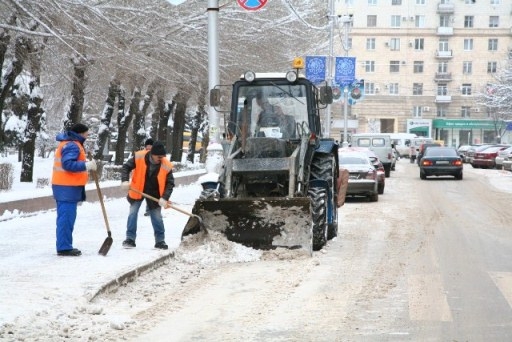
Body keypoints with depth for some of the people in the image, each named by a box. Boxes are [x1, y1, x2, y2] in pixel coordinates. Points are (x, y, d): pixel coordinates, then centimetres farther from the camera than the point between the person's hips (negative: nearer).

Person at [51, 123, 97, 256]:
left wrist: (86, 165, 12)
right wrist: (87, 165, -24)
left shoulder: (69, 143, 20)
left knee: (67, 217, 14)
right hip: (67, 187, -11)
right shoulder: (71, 145, -14)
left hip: (66, 186, 11)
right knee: (66, 217, -10)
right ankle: (64, 247, -10)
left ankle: (65, 246, 18)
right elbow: (68, 164, -24)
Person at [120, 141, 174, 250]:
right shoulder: (139, 157, -20)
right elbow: (126, 167, -11)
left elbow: (170, 183, -13)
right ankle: (130, 239, 8)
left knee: (157, 217, 4)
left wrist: (164, 198, -26)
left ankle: (160, 241, 17)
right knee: (132, 214, -2)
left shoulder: (166, 166, -18)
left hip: (154, 194, 0)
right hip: (137, 191, 0)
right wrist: (125, 180, -27)